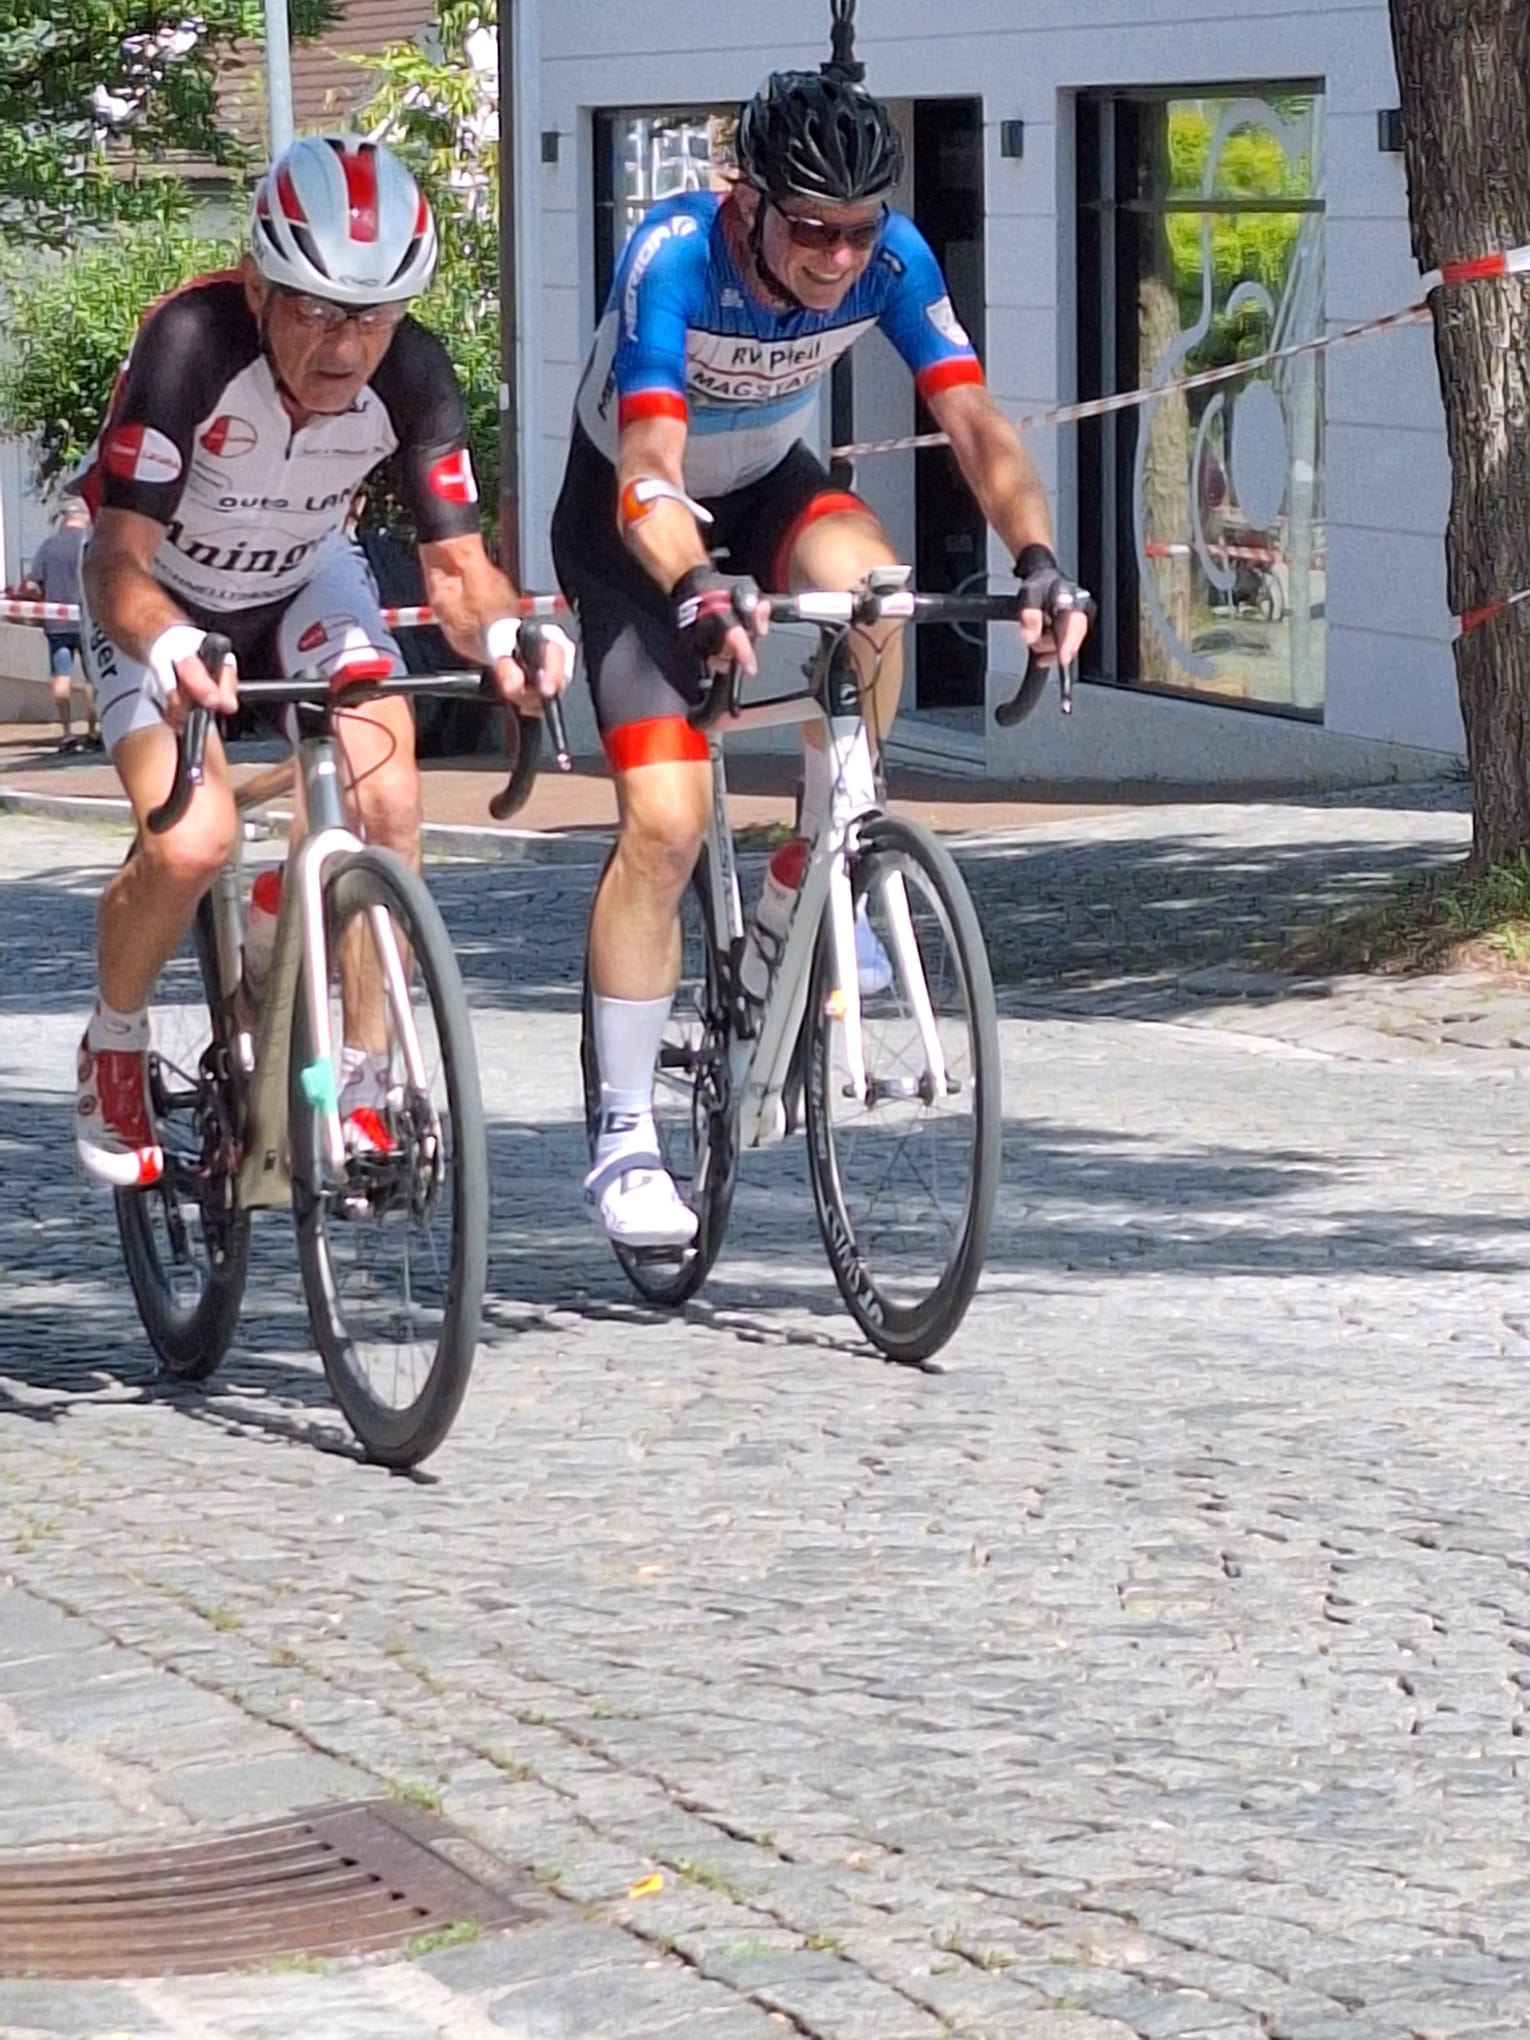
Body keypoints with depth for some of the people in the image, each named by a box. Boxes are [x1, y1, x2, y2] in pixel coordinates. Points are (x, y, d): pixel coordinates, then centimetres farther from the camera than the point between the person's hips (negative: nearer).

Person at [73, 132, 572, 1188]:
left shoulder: (411, 372, -26)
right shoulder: (191, 343, -36)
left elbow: (457, 560, -25)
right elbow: (120, 555, -39)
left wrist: (504, 632, -48)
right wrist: (165, 647, -61)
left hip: (306, 582, 3)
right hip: (166, 600, -3)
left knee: (388, 804, -22)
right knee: (190, 844, -23)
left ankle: (364, 1083, -6)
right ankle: (115, 1048, 7)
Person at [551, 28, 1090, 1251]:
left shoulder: (890, 258, -22)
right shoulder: (675, 259, -34)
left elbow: (975, 424, -27)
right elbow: (647, 476, -43)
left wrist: (1038, 562, -45)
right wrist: (699, 587, -62)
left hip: (767, 488, 3)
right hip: (634, 523, -3)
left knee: (864, 579, -33)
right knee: (666, 819, -15)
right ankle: (625, 1139, -6)